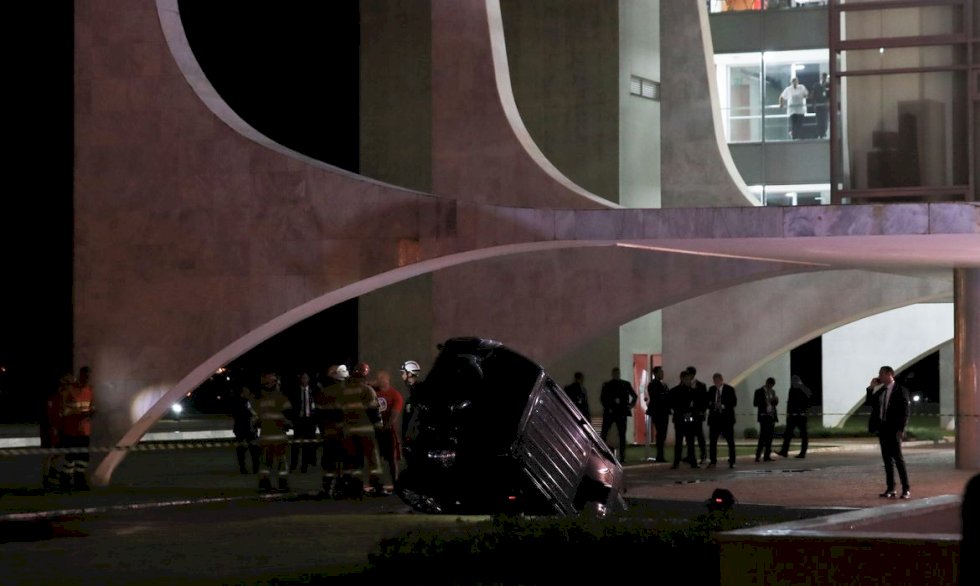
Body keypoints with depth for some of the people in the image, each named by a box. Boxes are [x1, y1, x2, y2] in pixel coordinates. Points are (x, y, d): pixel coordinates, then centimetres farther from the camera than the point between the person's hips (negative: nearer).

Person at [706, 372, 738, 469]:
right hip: (714, 417, 4)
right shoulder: (711, 389, 10)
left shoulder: (729, 389, -2)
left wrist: (724, 406, -20)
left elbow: (734, 402, -8)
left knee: (730, 441, -1)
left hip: (727, 418, -4)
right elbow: (707, 401, 13)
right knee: (713, 441, 3)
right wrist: (710, 404, -10)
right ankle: (713, 461, 9)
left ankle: (732, 462, 4)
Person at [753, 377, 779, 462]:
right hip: (764, 416, -6)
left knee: (770, 436, 2)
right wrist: (766, 401, -19)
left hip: (772, 416, 6)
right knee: (763, 435, -13)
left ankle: (767, 455, 4)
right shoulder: (759, 391, -3)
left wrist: (775, 400, -3)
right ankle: (758, 456, -11)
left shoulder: (772, 391, 14)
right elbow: (755, 403, -8)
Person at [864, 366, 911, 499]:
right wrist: (871, 388, 3)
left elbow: (905, 411, -9)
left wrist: (901, 429, -15)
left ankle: (906, 489, -4)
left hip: (894, 429, -6)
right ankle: (890, 489, 10)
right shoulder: (879, 391, 13)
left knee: (898, 458, -8)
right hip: (882, 428, 6)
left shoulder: (901, 390, -6)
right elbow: (868, 403, 12)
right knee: (887, 459, 7)